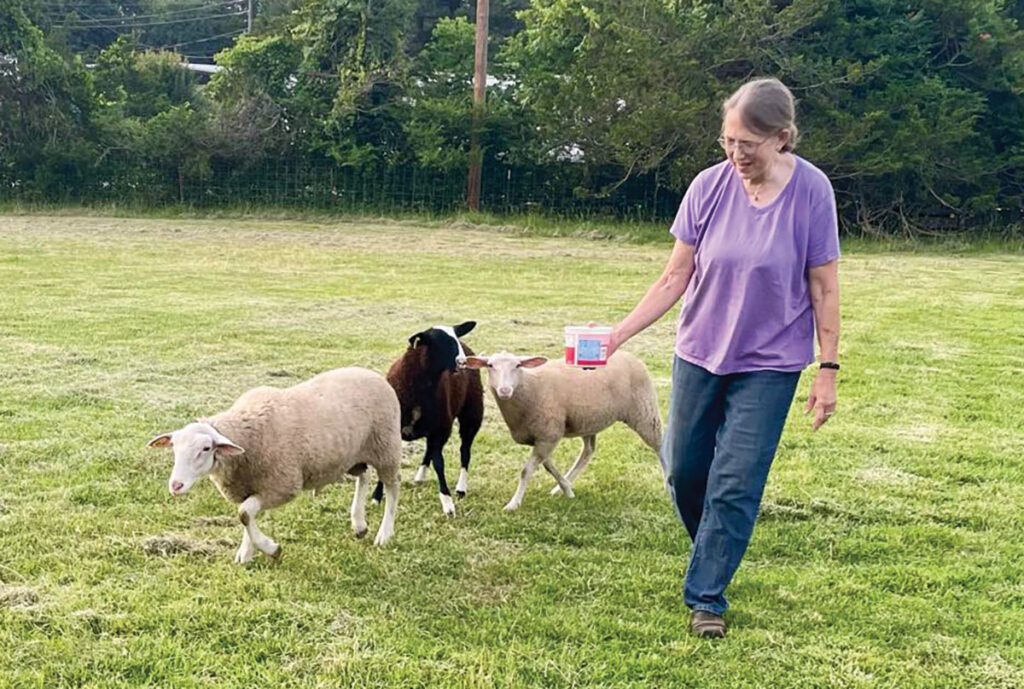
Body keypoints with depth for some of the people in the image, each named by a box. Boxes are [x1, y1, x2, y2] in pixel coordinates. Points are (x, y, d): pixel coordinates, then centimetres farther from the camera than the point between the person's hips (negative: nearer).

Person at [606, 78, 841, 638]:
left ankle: (705, 596, 13)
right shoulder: (710, 187, -9)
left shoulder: (811, 192, -14)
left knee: (735, 484, -2)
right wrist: (619, 334, -12)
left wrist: (828, 369, -6)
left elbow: (823, 288, -7)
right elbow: (675, 277, -4)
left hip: (769, 364, -3)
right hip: (700, 354, 3)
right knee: (683, 469, 13)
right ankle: (715, 549, 41)